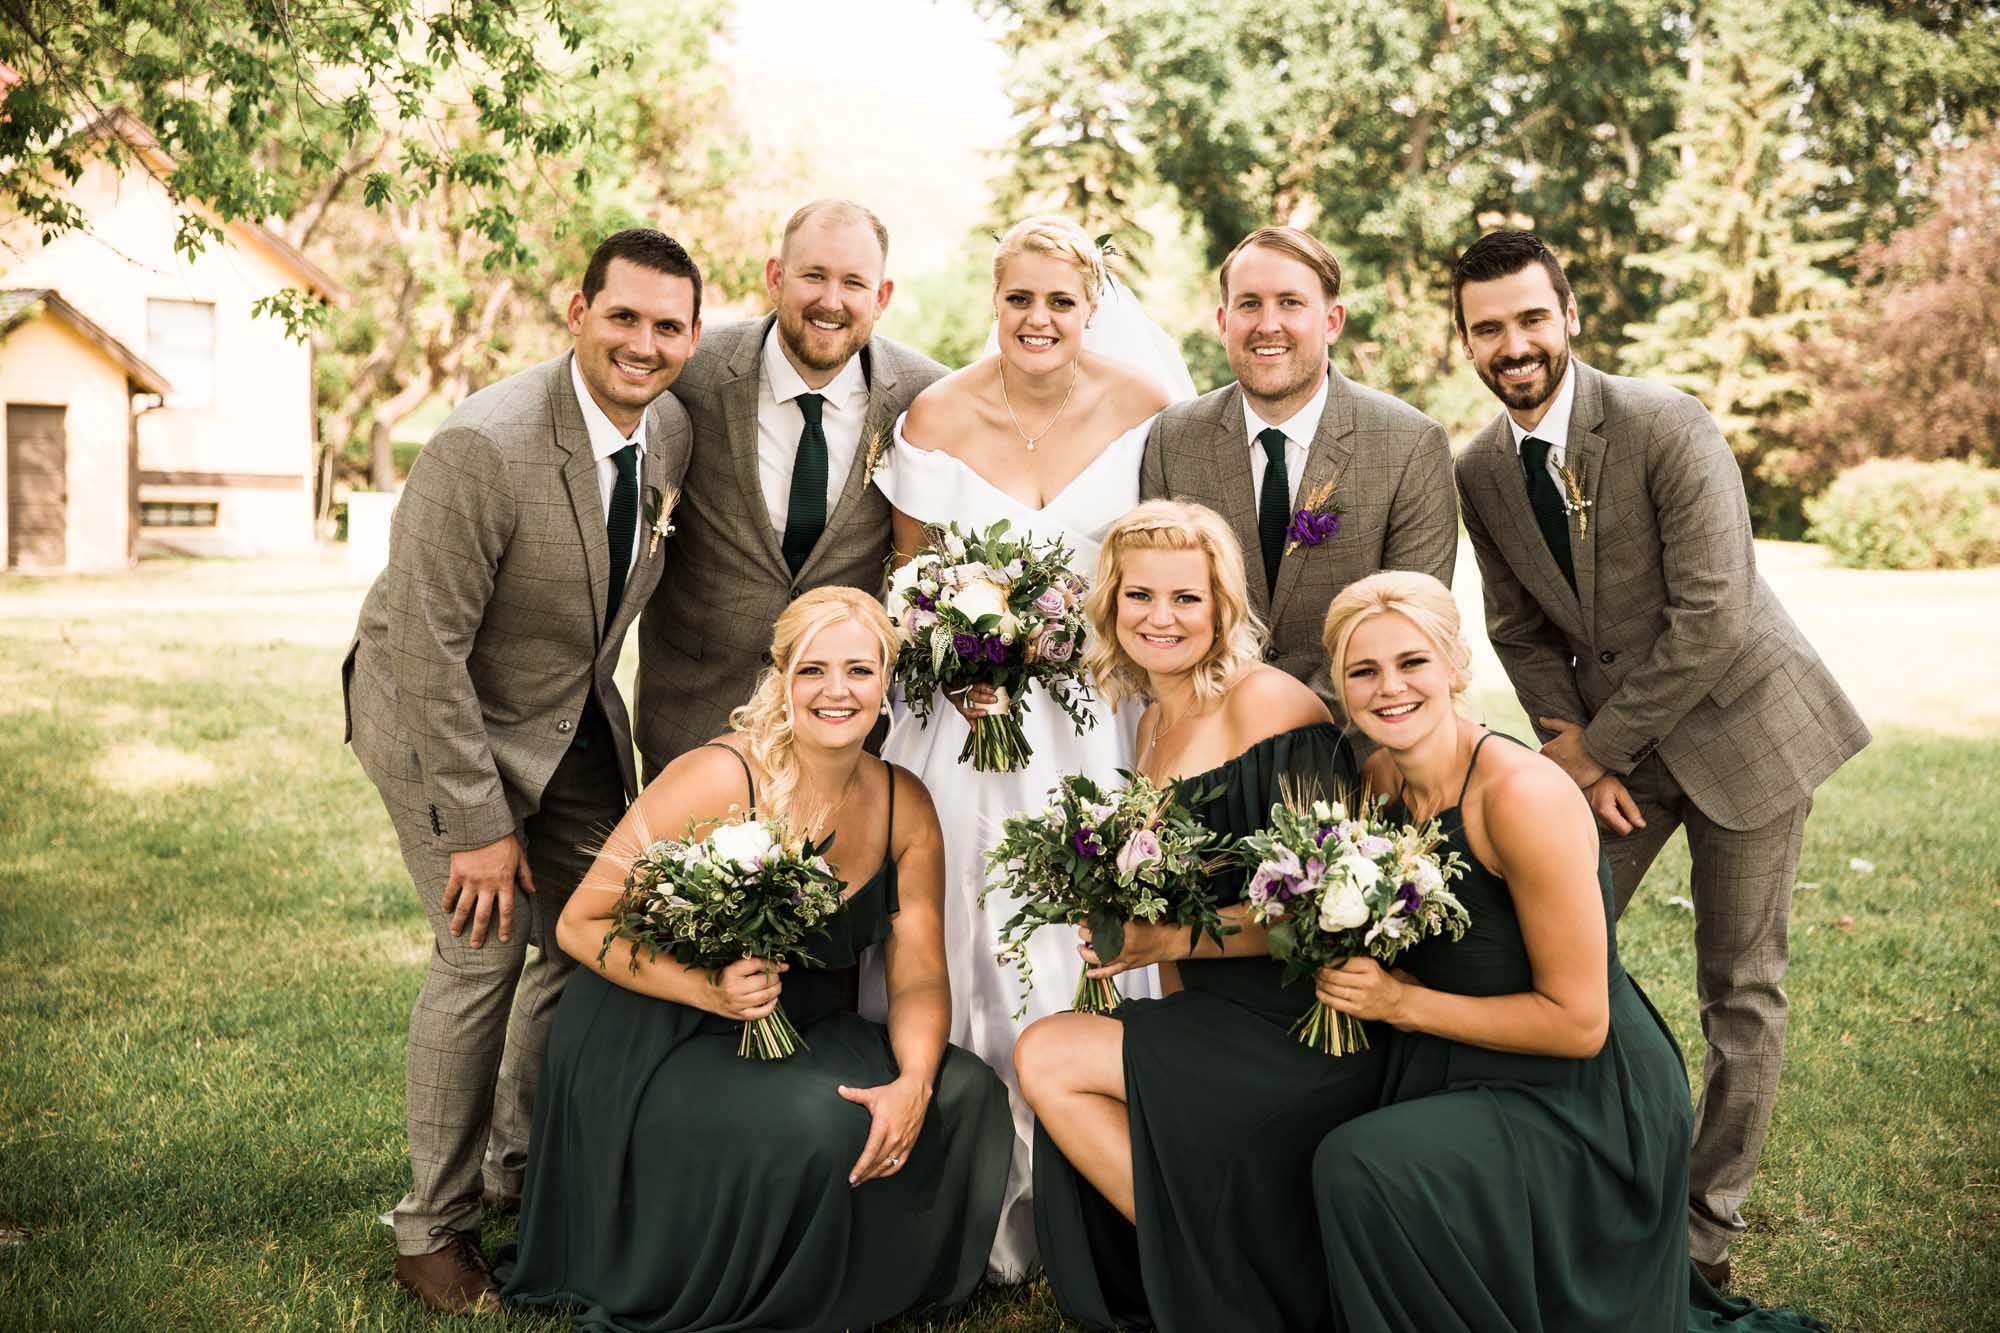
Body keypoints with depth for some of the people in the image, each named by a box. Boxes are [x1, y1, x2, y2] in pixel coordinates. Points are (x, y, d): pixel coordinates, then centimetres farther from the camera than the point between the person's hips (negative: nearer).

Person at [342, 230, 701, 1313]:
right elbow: (429, 650, -27)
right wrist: (481, 826, -23)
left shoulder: (672, 432, -9)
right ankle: (434, 1226, 4)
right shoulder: (483, 447, -30)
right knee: (486, 949, -13)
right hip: (442, 716, -7)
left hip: (575, 715, 7)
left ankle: (527, 1162, 30)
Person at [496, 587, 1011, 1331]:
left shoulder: (903, 805, -2)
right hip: (653, 1051, -5)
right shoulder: (718, 780, -19)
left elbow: (918, 976, -2)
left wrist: (913, 1084, -22)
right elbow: (581, 924, -15)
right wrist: (710, 991, -29)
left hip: (802, 1041, 6)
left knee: (965, 1094, -14)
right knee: (816, 1124, -30)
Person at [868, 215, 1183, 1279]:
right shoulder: (938, 416, -6)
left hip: (1101, 704, 1)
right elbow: (909, 573, 2)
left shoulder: (1141, 406, -5)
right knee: (966, 926, -3)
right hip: (969, 698, 0)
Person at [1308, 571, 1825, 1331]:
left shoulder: (1523, 796, -24)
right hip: (1467, 1075, 8)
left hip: (1584, 1104, -8)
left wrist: (1403, 1002, -19)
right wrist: (1348, 969, -6)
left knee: (1359, 1168, -25)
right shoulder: (1379, 777, 1)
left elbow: (1578, 1022, -21)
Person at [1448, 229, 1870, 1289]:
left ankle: (1708, 1229, 17)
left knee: (1740, 991, 2)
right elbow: (1521, 631, 6)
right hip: (1609, 739, 5)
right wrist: (1568, 749, -8)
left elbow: (1712, 617, -24)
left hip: (1737, 722, -5)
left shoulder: (1667, 428, -21)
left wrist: (1593, 745, -16)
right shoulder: (1480, 473, -2)